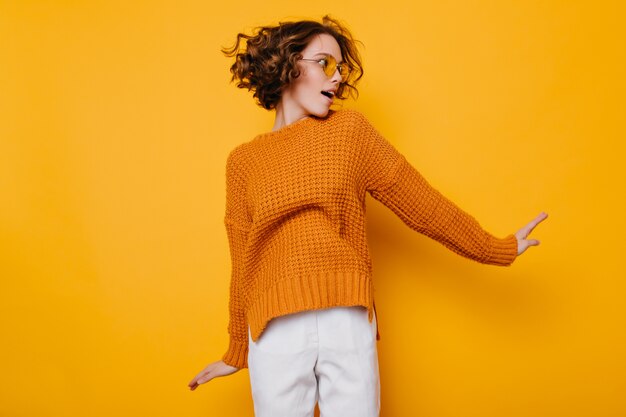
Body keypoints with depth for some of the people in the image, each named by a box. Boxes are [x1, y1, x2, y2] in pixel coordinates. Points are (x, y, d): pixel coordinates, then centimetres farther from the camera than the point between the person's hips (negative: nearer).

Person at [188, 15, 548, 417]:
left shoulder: (349, 129, 8)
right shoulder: (243, 161, 8)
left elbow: (420, 202, 11)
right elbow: (244, 264, 12)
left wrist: (494, 248, 13)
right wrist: (237, 352, 18)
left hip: (349, 324, 0)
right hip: (275, 332, 0)